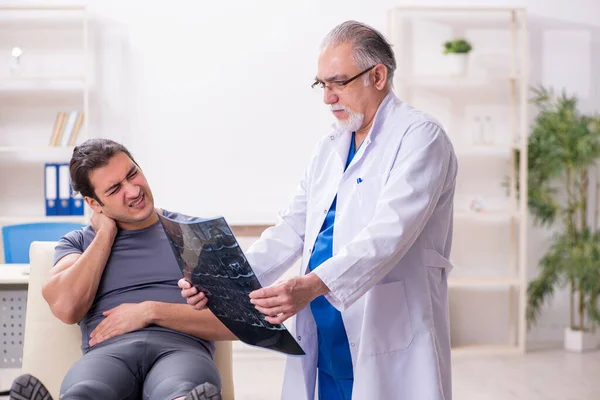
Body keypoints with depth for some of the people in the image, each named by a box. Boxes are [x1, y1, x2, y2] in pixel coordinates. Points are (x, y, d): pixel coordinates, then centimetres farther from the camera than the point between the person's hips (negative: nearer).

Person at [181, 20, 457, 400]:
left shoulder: (420, 136, -9)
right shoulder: (329, 147, 17)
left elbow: (389, 232, -23)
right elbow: (292, 229, 12)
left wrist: (312, 285, -35)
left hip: (389, 346, -6)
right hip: (325, 343, 7)